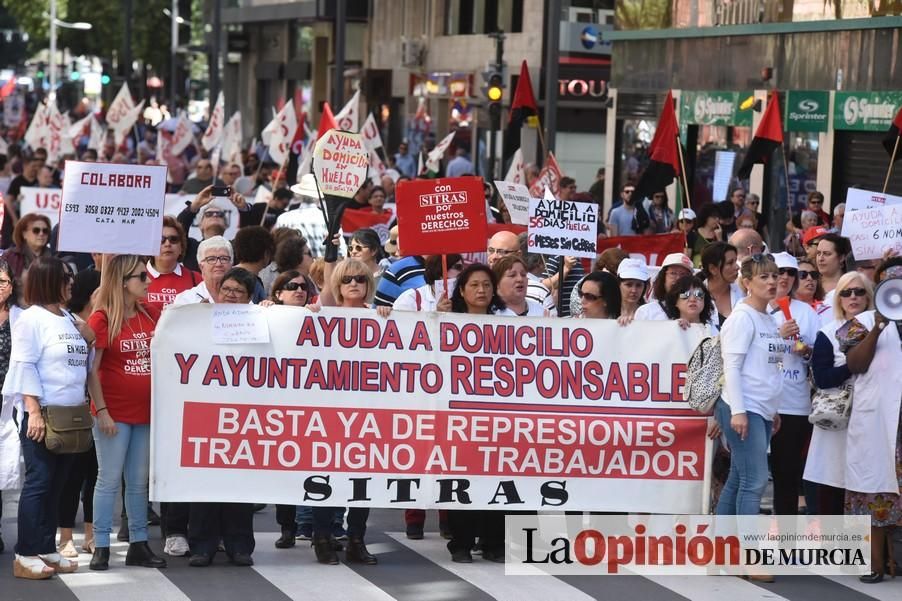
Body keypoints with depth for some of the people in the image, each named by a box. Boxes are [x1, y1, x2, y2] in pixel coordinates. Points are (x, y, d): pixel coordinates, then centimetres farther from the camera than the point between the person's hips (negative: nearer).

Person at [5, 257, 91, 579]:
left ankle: (46, 549, 14)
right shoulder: (31, 319, -7)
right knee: (38, 483, -8)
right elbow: (24, 366, -13)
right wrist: (34, 412, -20)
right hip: (41, 415, -7)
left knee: (56, 485, 9)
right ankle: (25, 555, -5)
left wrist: (87, 342, 2)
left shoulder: (69, 320, 15)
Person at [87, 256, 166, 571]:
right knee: (109, 480, -1)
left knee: (139, 482, 10)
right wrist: (101, 411, -15)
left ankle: (138, 545, 16)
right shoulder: (101, 319, -9)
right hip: (114, 413, -5)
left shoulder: (151, 315, 7)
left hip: (146, 412, 6)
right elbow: (91, 370, -10)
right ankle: (101, 547, 4)